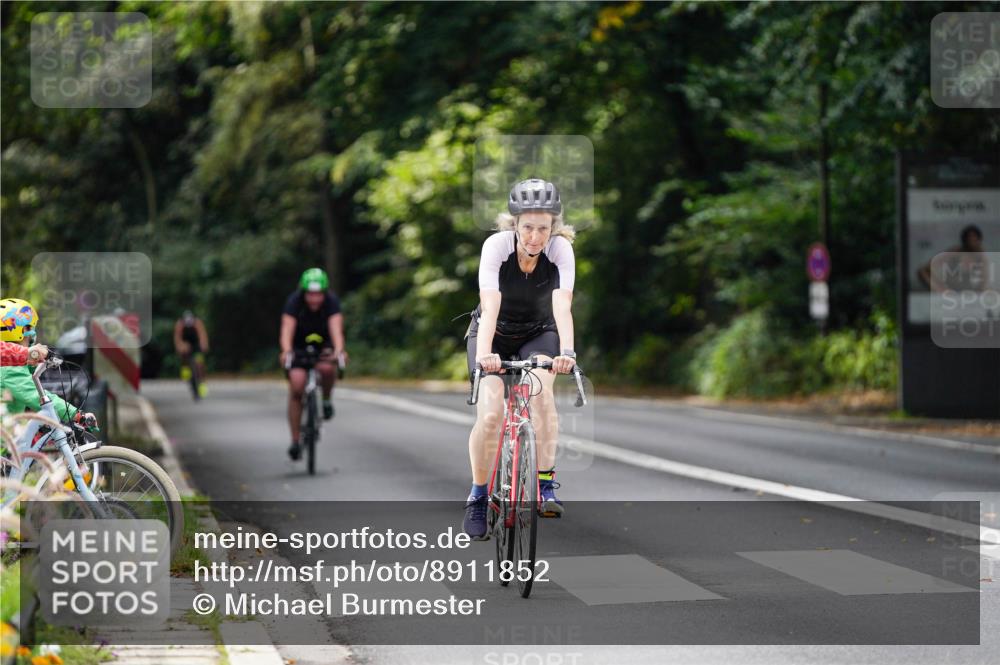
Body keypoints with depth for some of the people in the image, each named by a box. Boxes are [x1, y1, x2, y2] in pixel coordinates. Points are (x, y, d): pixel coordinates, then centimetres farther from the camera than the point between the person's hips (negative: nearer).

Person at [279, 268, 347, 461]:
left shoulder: (332, 301, -24)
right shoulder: (294, 301, -26)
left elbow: (336, 328, -37)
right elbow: (287, 329, -38)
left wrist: (339, 350, -56)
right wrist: (286, 351, -56)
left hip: (323, 343, 0)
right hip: (299, 344, 0)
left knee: (326, 368, -34)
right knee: (296, 388, -16)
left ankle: (327, 400, -3)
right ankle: (295, 441, -7)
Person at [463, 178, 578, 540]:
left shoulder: (561, 249, -25)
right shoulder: (497, 245, -28)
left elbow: (562, 305, -37)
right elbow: (490, 306, -39)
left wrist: (567, 351, -54)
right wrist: (484, 353, -54)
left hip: (538, 333, 1)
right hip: (494, 333, -1)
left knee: (541, 392, -29)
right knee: (490, 414, -18)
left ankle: (546, 485, -20)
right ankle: (478, 496, 3)